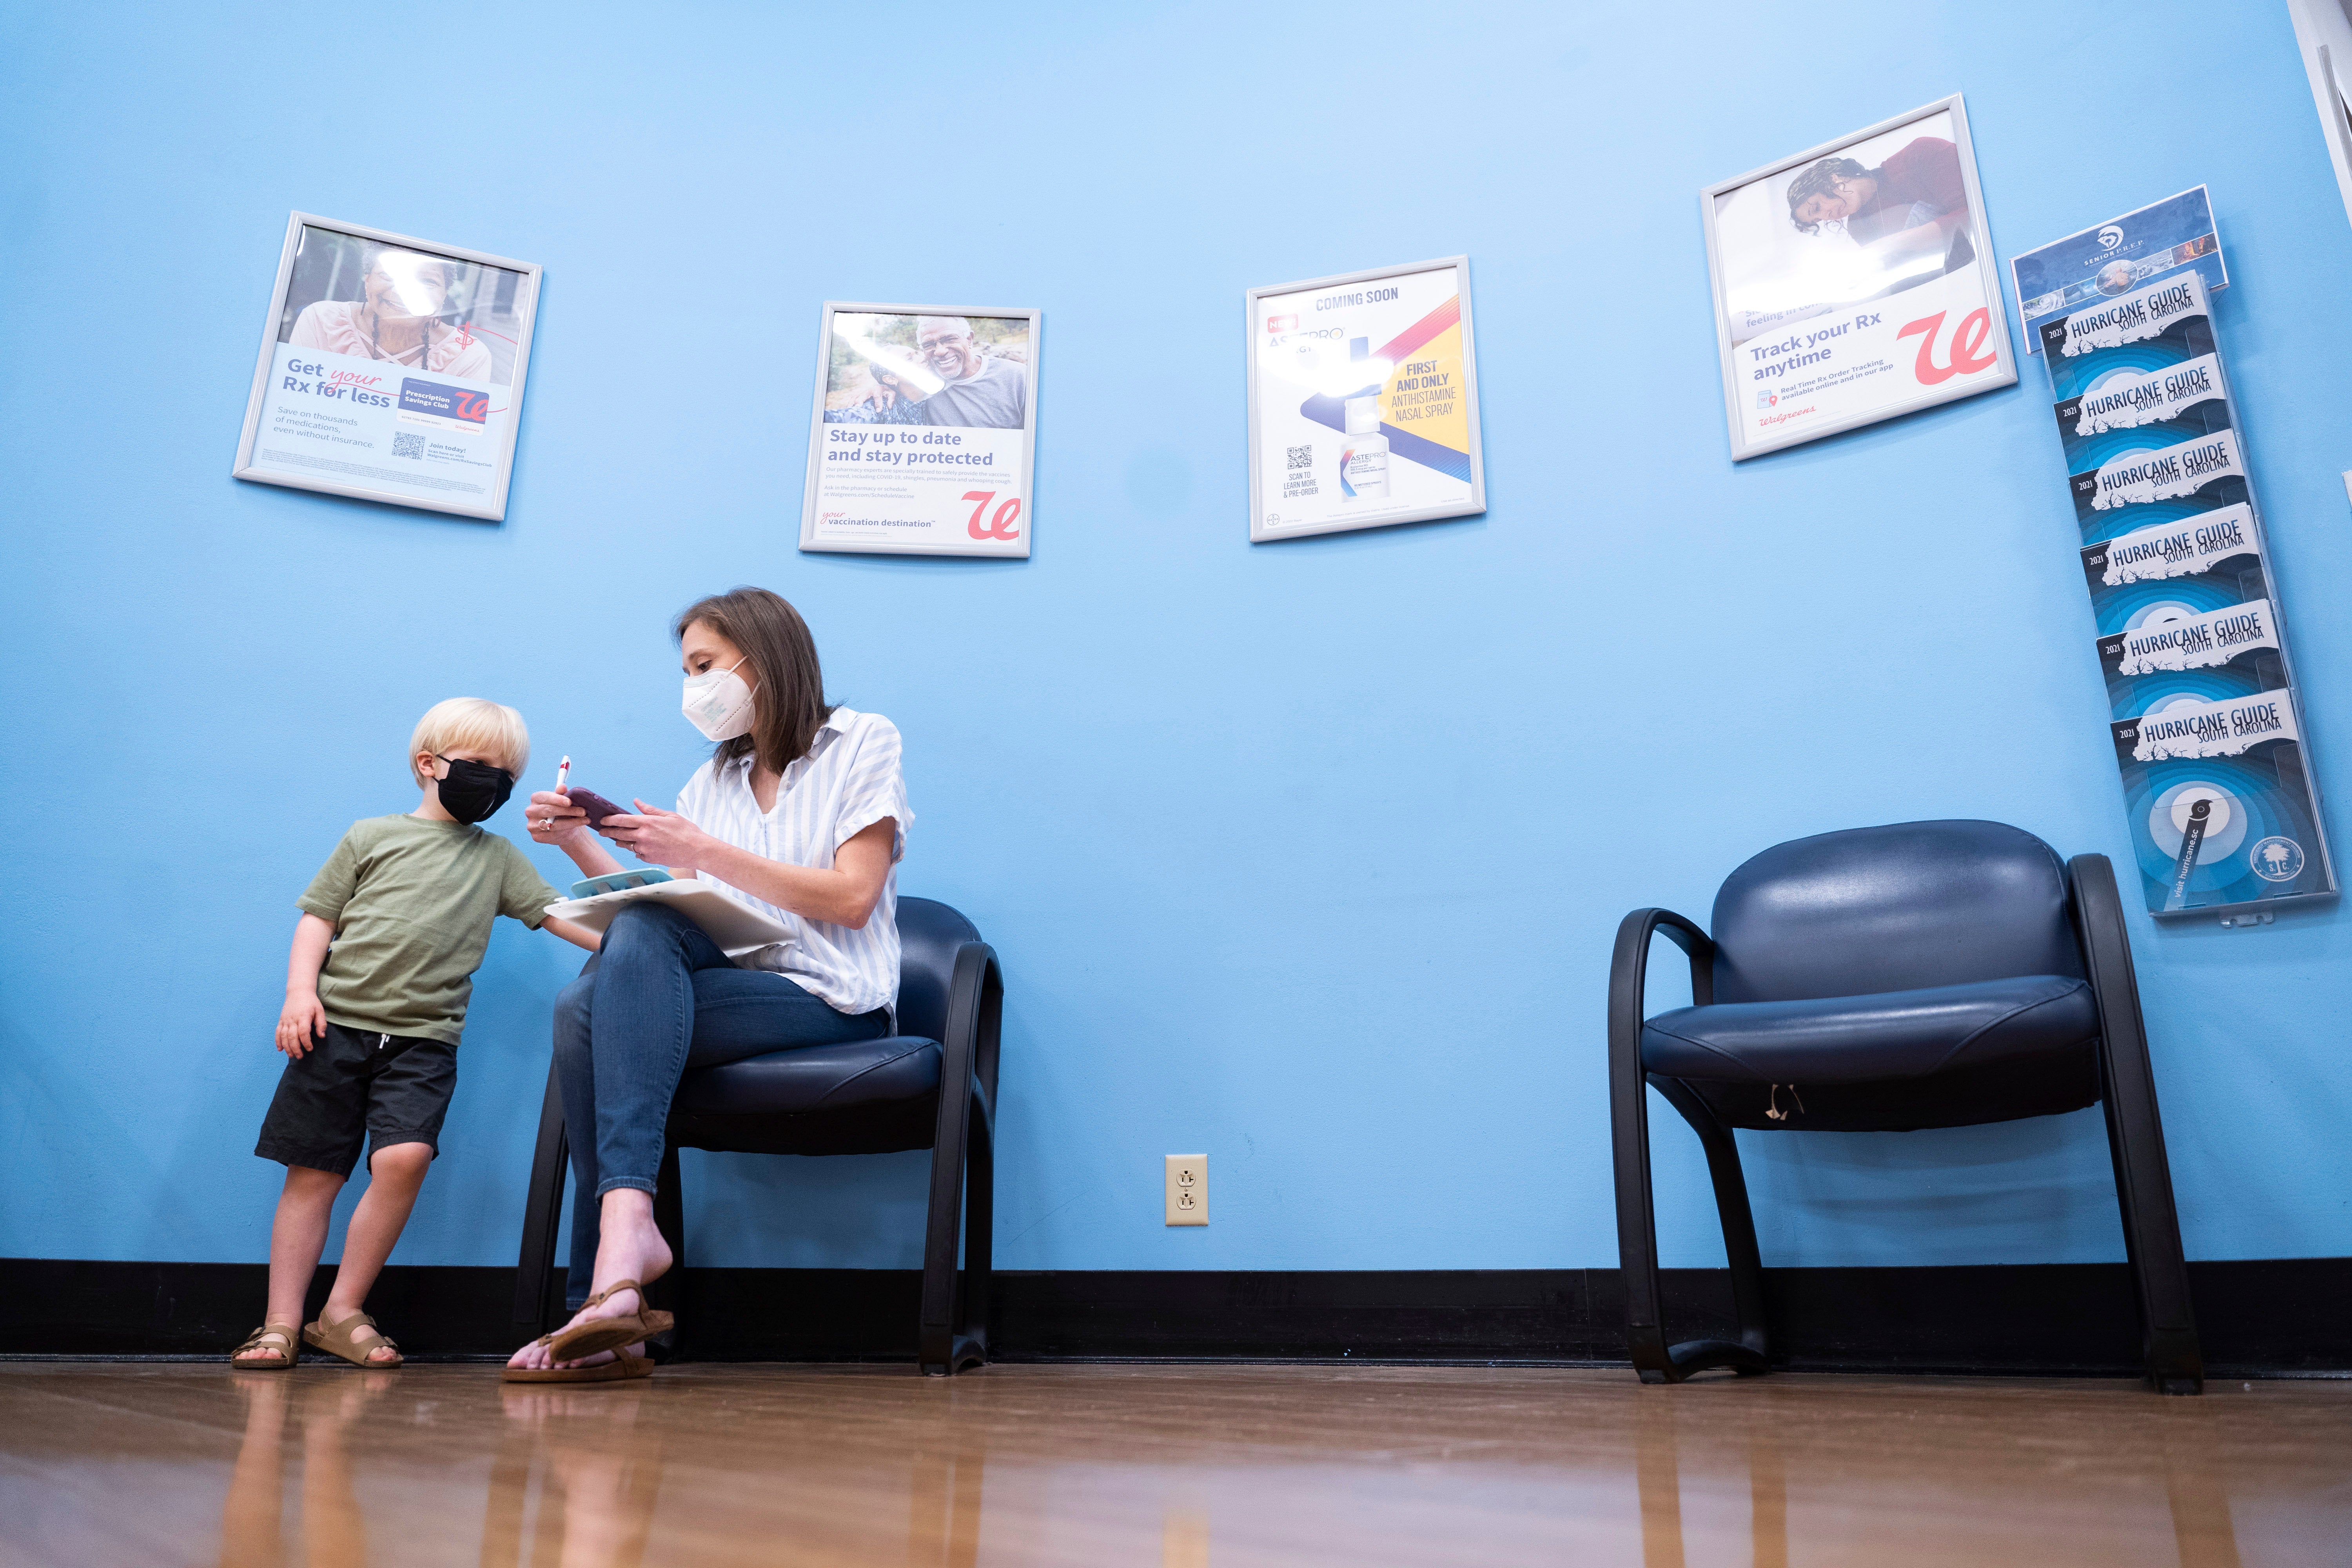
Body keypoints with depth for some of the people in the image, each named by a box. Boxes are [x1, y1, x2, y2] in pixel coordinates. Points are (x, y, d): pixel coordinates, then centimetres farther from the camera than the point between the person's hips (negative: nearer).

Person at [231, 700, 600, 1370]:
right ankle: (281, 1324, 12)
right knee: (313, 1175, 2)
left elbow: (561, 915, 8)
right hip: (338, 1025, 0)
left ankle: (343, 1312, -4)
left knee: (405, 1158, -19)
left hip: (424, 1041, 0)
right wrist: (300, 991, -4)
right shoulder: (373, 836, 13)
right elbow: (317, 918, 10)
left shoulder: (498, 859, 16)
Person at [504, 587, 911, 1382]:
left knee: (608, 998, -27)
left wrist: (707, 853, -10)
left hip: (830, 1003, -5)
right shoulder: (711, 784, 26)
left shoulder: (862, 743, 8)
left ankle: (622, 1234, -32)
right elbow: (663, 922, 14)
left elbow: (853, 899, -7)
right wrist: (581, 845, 3)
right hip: (726, 987, 5)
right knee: (584, 1006, -27)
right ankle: (613, 1303, -29)